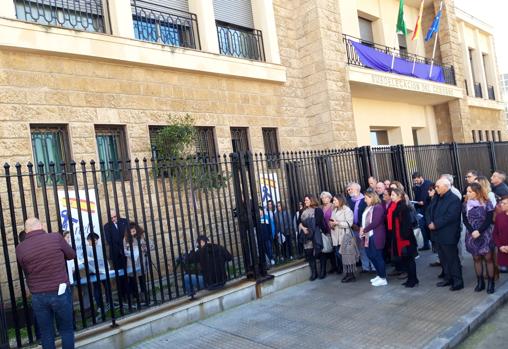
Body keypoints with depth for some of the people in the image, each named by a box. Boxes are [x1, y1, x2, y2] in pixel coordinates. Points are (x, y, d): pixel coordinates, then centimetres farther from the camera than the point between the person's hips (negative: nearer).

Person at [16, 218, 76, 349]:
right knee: (66, 329, 13)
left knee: (46, 333, 14)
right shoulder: (56, 237, -9)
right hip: (60, 292, -1)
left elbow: (26, 272, 9)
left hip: (38, 296, 2)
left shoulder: (20, 248, -4)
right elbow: (72, 255, 6)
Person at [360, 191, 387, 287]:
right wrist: (362, 228, -1)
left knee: (378, 256, -3)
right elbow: (365, 220, 16)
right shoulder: (369, 207, 17)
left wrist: (364, 230, -14)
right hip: (369, 235, 9)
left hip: (376, 236, -9)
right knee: (371, 255, 13)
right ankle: (379, 275, 27)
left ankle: (383, 279, 8)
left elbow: (375, 222, -20)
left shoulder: (378, 207, -13)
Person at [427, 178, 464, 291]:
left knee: (452, 259, 1)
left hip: (448, 235, -9)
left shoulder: (454, 199, -15)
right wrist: (430, 223, -6)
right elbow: (430, 211, 12)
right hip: (438, 234, 9)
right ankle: (448, 278, 30)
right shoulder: (437, 198, 13)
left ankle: (458, 281, 13)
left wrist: (436, 225, -20)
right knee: (443, 258, 17)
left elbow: (450, 216, -24)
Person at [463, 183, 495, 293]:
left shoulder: (487, 203, -7)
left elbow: (489, 220, -10)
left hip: (485, 235, -3)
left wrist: (479, 231, -18)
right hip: (472, 235, 3)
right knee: (477, 259, 9)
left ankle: (491, 283, 11)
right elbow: (465, 220, 0)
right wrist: (472, 231, -14)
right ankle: (480, 282, 18)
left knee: (488, 258, 0)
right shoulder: (465, 204, 2)